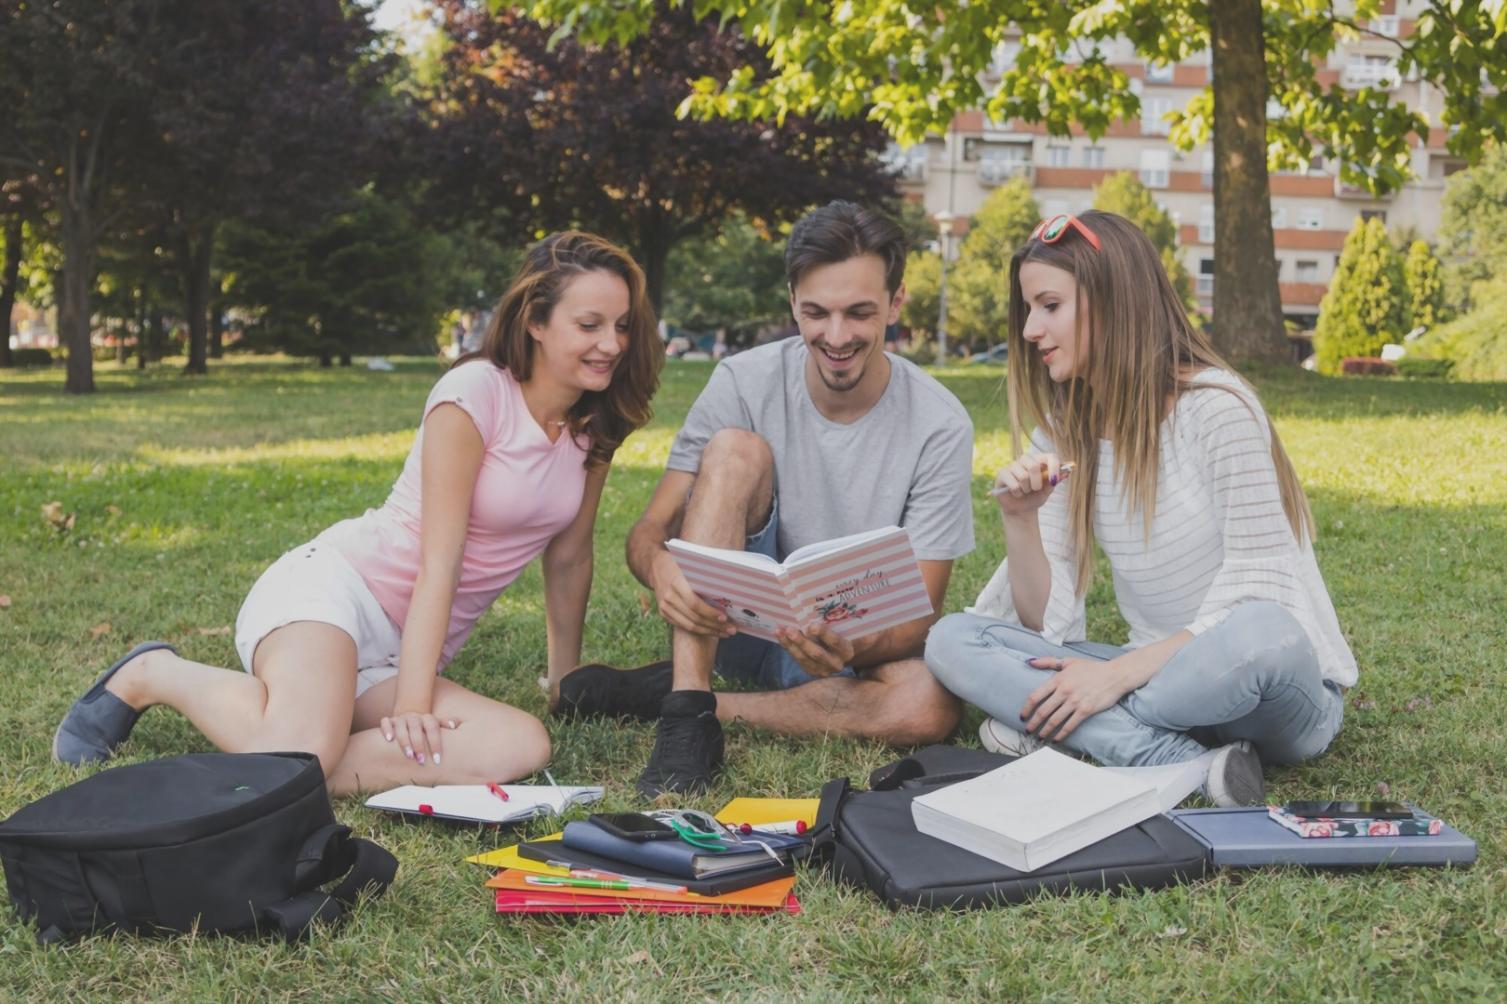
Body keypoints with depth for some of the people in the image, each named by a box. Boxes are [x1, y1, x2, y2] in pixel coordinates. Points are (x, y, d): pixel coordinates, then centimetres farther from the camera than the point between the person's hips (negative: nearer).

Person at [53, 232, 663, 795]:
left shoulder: (595, 426, 7)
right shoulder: (475, 393, -12)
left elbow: (568, 557, 16)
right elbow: (439, 560, -16)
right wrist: (412, 708, -19)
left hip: (401, 652, 7)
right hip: (333, 586, -6)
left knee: (525, 747, -24)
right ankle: (152, 676, -2)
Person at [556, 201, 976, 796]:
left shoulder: (940, 427, -14)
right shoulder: (745, 383, -11)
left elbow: (920, 609, -16)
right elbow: (648, 531, -12)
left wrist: (850, 645, -40)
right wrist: (661, 568, -38)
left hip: (855, 642, 0)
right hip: (730, 620, 0)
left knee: (931, 706, -35)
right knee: (735, 449, -24)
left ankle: (667, 696, -21)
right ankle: (686, 716, -32)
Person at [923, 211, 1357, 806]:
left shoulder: (1215, 406, -13)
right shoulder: (1061, 438, 5)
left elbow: (1256, 592, -17)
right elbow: (1045, 625, 1)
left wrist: (1118, 673, -23)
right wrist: (1020, 521, -15)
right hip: (1160, 678, 6)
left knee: (1258, 633, -40)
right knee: (950, 640, -13)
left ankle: (1043, 730, -19)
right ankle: (1194, 766, -25)